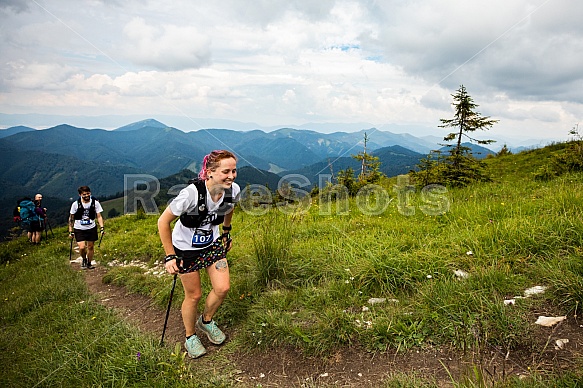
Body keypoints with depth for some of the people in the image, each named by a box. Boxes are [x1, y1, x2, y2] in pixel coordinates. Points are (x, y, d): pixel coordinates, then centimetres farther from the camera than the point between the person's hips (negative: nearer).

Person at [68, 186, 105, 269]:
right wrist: (71, 231, -1)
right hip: (79, 229, -1)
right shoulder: (76, 204, -10)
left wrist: (102, 228, -12)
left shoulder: (95, 203, -8)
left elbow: (99, 216, -1)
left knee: (91, 247, 9)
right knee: (82, 248, -12)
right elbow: (71, 218, 0)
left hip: (91, 228, 1)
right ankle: (84, 259, 20)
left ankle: (89, 263, 29)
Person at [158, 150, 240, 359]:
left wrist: (227, 232, 17)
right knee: (194, 295, 6)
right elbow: (163, 222, -23)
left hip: (212, 244, 5)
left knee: (223, 288, 0)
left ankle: (206, 321, 31)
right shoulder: (192, 193, -35)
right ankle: (190, 338, 32)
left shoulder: (233, 190, -19)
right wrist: (170, 256, -19)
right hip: (186, 247, -4)